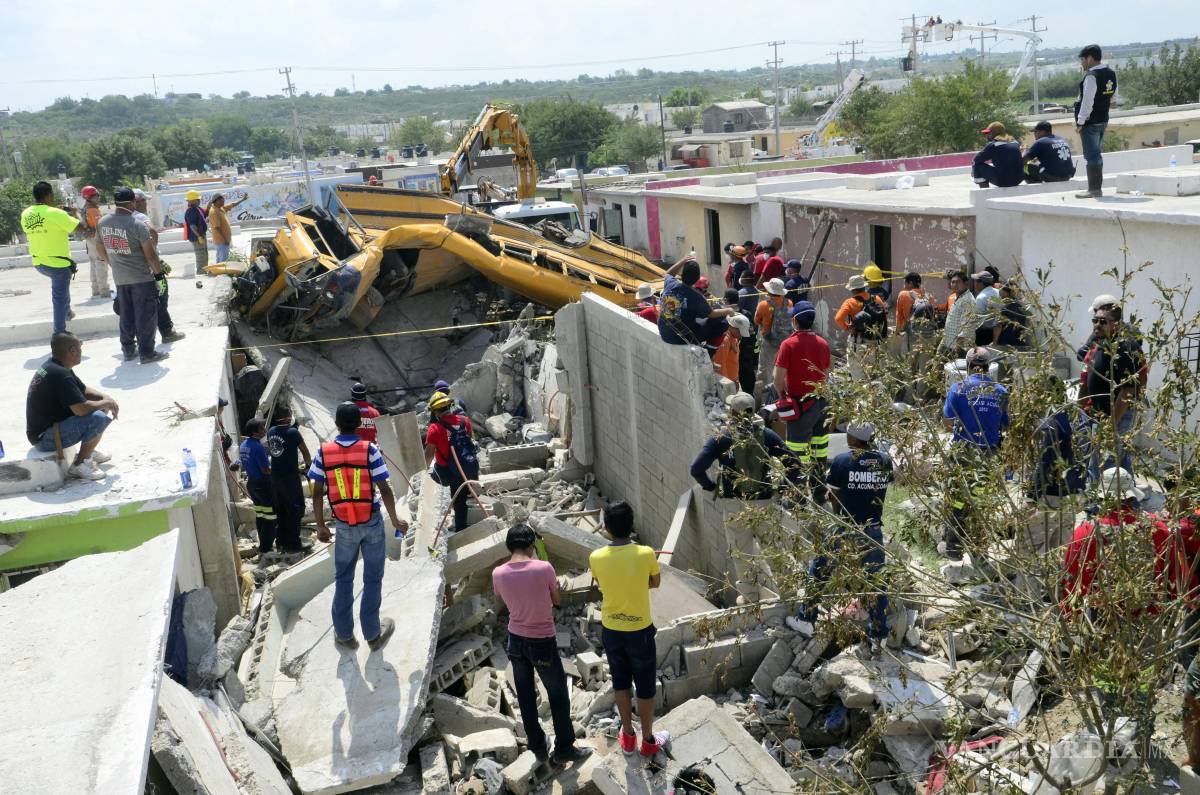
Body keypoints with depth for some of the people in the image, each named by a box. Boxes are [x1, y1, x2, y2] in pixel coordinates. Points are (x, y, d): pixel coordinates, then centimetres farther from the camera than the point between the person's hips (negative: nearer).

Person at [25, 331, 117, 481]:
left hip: (50, 424, 10)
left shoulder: (54, 367, 6)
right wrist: (106, 403, -13)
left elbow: (83, 390, 17)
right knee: (98, 418, -26)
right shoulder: (60, 374, -26)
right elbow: (81, 409, -31)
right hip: (44, 438, -10)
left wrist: (106, 398, -1)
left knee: (98, 406, 13)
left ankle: (88, 451, 20)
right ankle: (80, 465, -12)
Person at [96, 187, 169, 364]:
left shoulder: (103, 222, 1)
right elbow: (150, 253, -16)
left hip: (119, 278, 6)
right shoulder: (137, 225, -17)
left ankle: (128, 350, 22)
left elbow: (100, 248, 12)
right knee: (146, 315, 1)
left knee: (126, 314, 16)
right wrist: (159, 273, -5)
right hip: (141, 277, -6)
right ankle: (146, 353, 2)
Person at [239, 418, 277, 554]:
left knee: (260, 515, 18)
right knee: (270, 517, 0)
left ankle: (264, 545, 27)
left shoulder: (243, 445, 5)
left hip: (251, 483, 9)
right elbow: (266, 470, -23)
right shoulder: (258, 447, -23)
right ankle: (266, 548, 4)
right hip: (264, 485, -9)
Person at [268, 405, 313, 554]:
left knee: (280, 510, 15)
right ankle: (293, 544, 2)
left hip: (275, 476, 7)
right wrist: (308, 464, 13)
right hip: (290, 476, -7)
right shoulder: (293, 432, -14)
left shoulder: (271, 431, 5)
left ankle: (281, 542, 21)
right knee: (295, 510, 1)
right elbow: (305, 452, -5)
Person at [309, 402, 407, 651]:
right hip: (372, 522, -1)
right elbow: (384, 489, -12)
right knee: (372, 578, 10)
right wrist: (395, 521, 1)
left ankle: (344, 634, 23)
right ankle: (373, 634, 18)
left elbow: (317, 493, -4)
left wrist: (321, 526, 7)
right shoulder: (369, 450, -13)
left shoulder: (323, 451, -8)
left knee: (343, 579, 15)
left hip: (344, 525, 2)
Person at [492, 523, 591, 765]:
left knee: (525, 696, 18)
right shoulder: (544, 568, -20)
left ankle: (538, 746, 30)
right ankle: (564, 749, 21)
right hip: (543, 641, -4)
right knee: (558, 695, 13)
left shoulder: (498, 574, -10)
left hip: (516, 639, 4)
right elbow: (556, 600, -5)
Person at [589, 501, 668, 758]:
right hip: (639, 631, -2)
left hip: (610, 631, 3)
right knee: (645, 687, 15)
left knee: (620, 683, 21)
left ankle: (628, 736, 36)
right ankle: (648, 741, 29)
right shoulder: (646, 554, -20)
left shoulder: (596, 557, -14)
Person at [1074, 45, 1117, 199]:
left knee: (1091, 155, -5)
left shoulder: (1091, 76, -19)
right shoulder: (1111, 73, 8)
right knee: (1096, 153, 17)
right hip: (1103, 119, 9)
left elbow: (1087, 101, -22)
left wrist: (1080, 122, -18)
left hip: (1090, 121, -9)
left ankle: (1094, 189, -3)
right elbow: (1113, 96, 16)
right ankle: (1098, 187, 23)